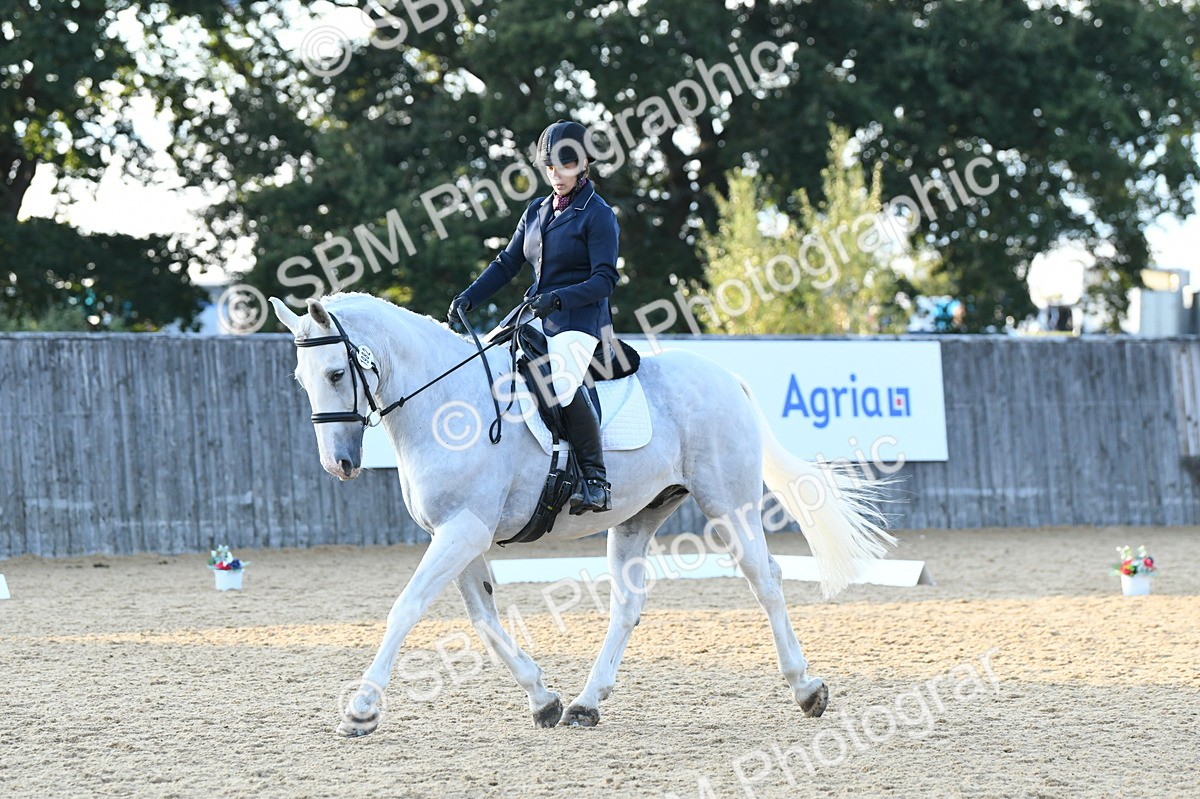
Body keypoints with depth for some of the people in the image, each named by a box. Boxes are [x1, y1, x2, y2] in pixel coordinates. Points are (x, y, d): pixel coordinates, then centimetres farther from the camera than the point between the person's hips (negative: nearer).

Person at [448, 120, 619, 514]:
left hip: (580, 320, -8)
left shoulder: (598, 215, -6)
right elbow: (507, 264, 20)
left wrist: (560, 298, -28)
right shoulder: (537, 211, 15)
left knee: (561, 383, -34)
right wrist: (468, 298, 7)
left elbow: (605, 279, -13)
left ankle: (596, 481, -28)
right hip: (538, 319, 8)